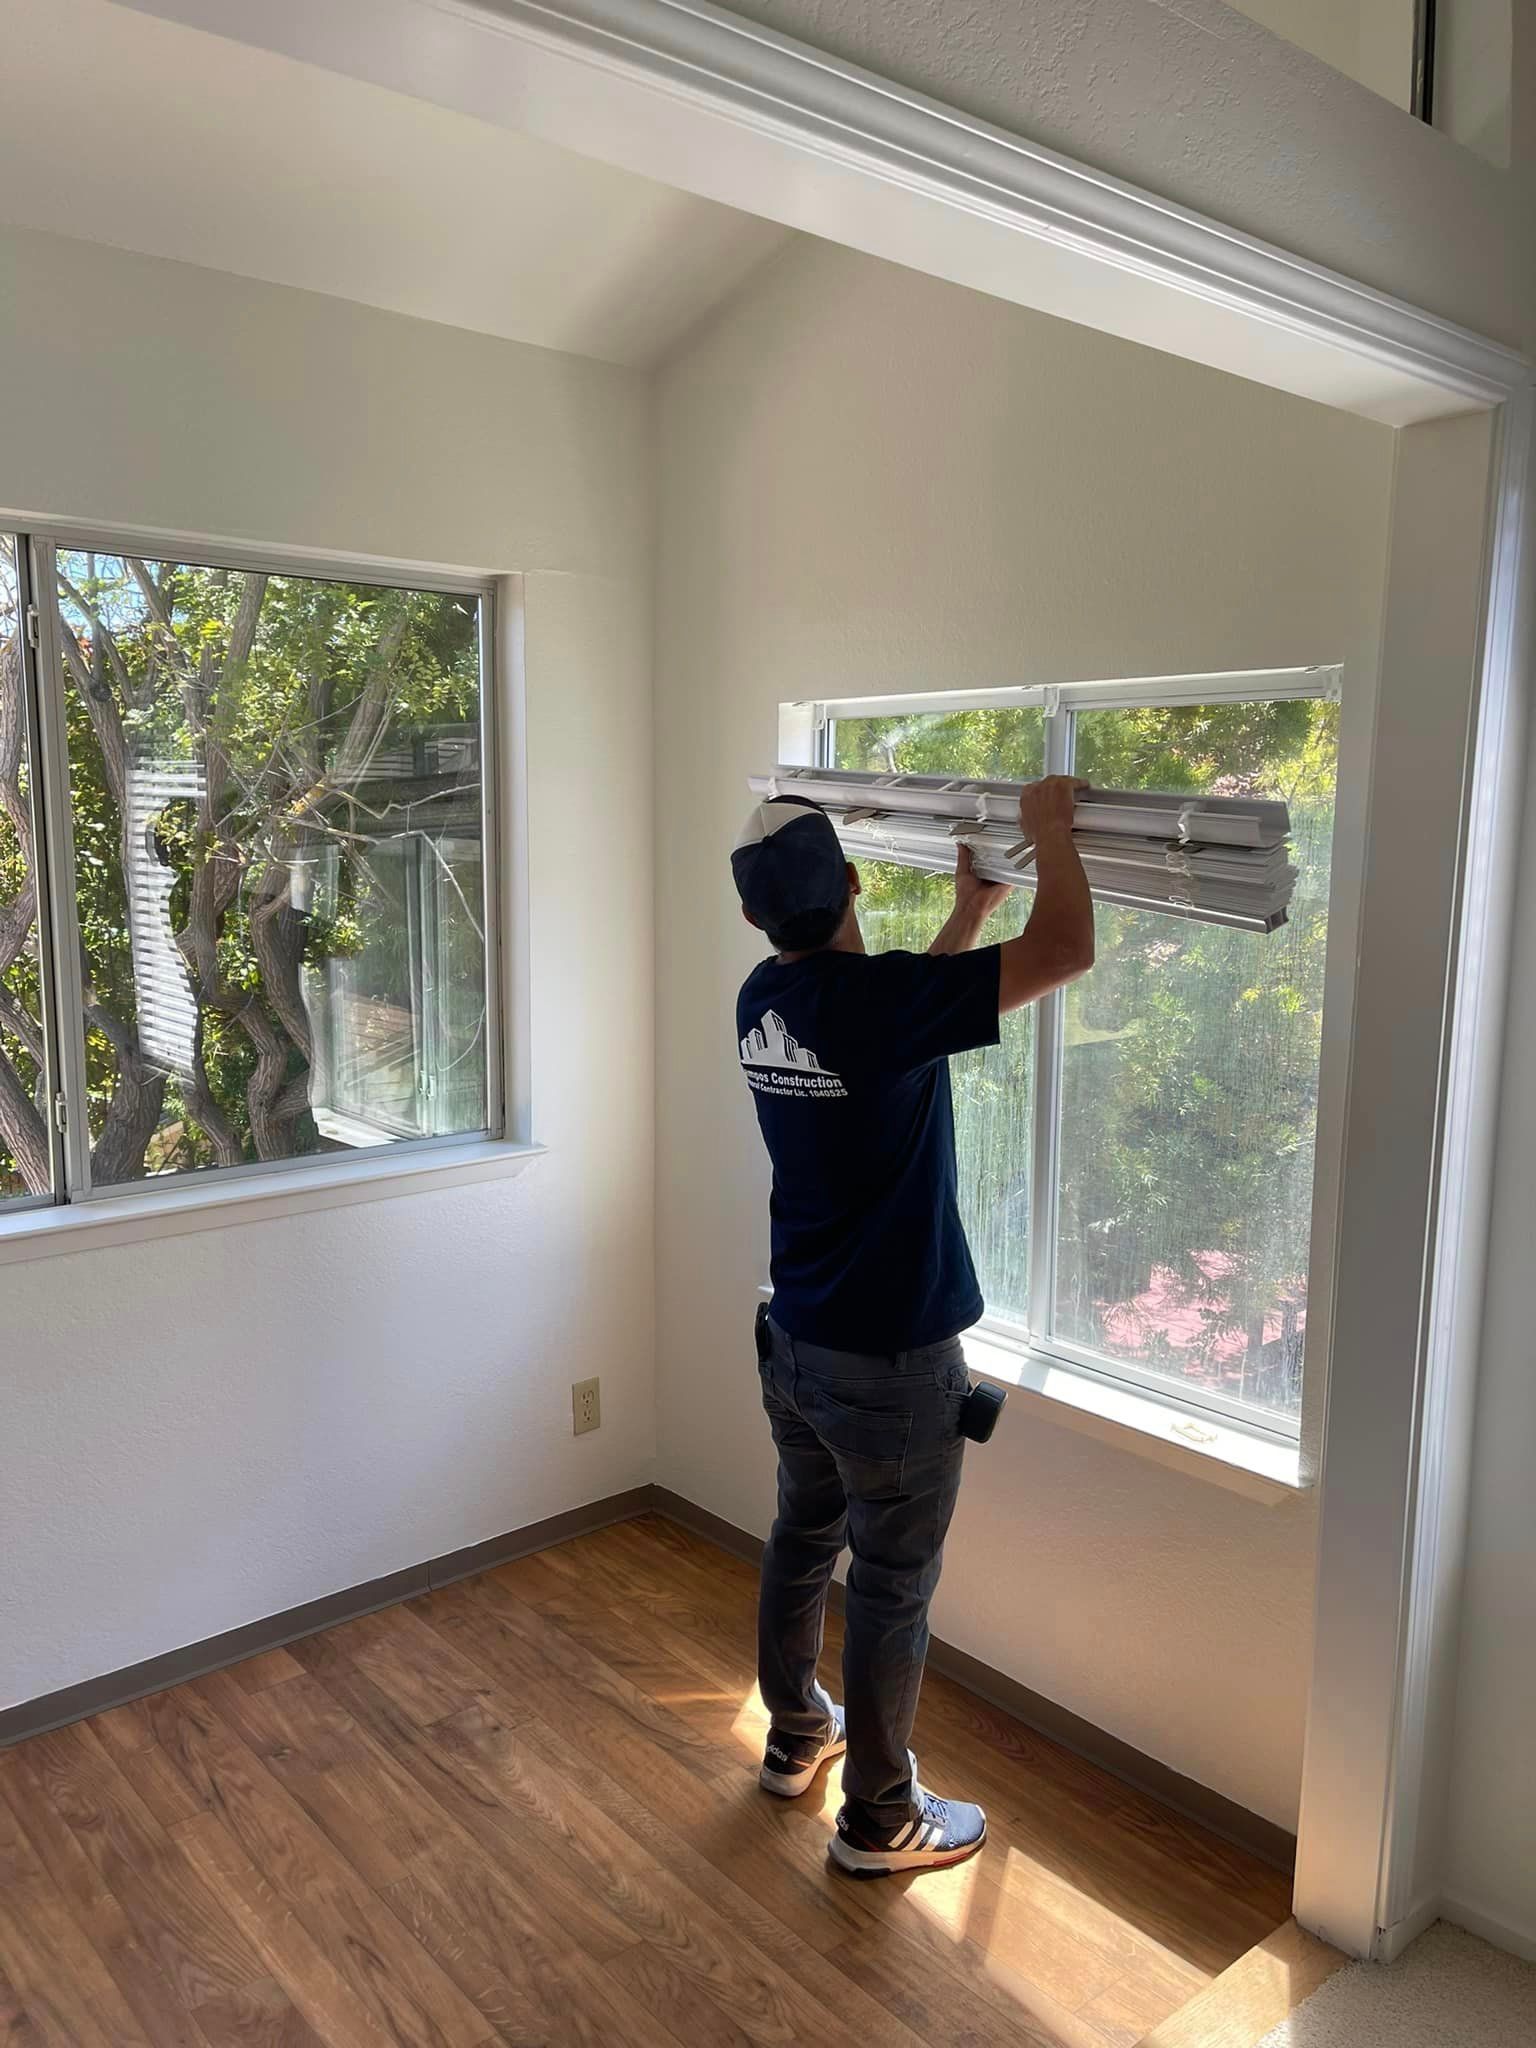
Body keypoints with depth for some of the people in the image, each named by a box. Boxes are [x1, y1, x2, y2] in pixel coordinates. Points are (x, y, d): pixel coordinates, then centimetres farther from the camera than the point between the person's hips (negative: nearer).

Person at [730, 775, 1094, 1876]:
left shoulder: (762, 1000, -1)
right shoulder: (878, 997, -26)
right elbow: (1067, 950, -24)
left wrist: (967, 915, 19)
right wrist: (1050, 827, -7)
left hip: (795, 1342, 8)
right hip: (890, 1362, -8)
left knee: (804, 1537, 24)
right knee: (894, 1587, 9)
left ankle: (797, 1735, 44)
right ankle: (879, 1818, 26)